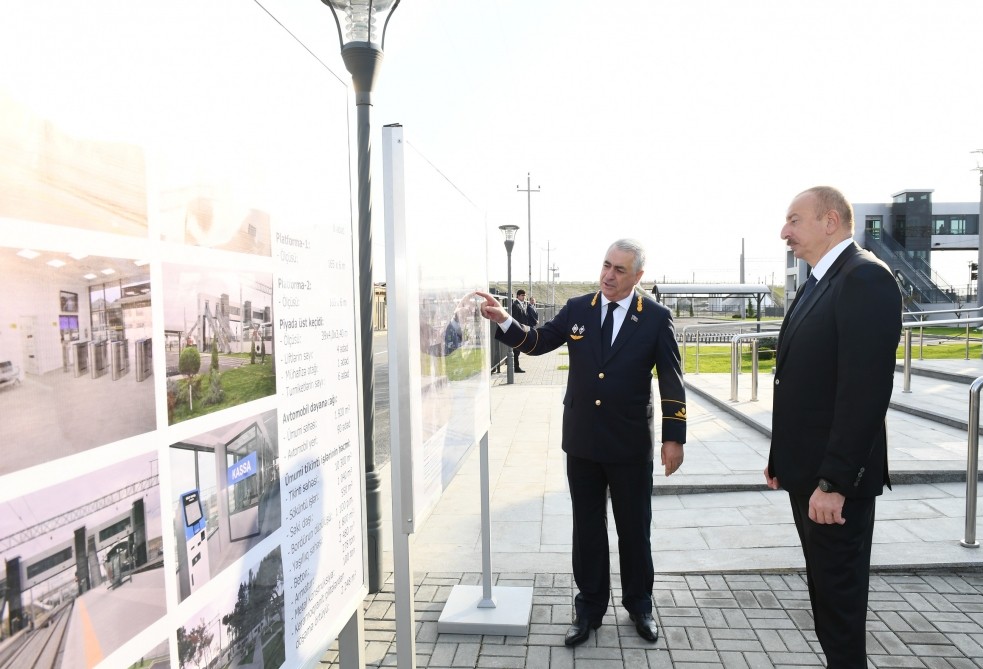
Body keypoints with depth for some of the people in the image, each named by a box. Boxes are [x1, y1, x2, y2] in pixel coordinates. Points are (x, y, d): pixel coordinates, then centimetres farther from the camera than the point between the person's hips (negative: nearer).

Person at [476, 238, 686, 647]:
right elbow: (538, 342, 4)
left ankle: (639, 605, 35)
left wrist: (674, 437, -8)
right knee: (587, 527, 13)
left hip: (630, 445, -2)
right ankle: (590, 606, 30)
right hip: (582, 442, 2)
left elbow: (671, 381, -5)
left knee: (634, 529, 14)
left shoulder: (656, 318, -6)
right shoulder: (577, 309, 1)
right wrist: (504, 320, -13)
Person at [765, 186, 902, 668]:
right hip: (807, 470, 9)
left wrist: (835, 481, -24)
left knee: (839, 593, 6)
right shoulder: (817, 284, 13)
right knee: (824, 587, 20)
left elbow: (866, 390, -24)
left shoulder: (866, 278, -18)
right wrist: (781, 457, 14)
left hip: (835, 477, -9)